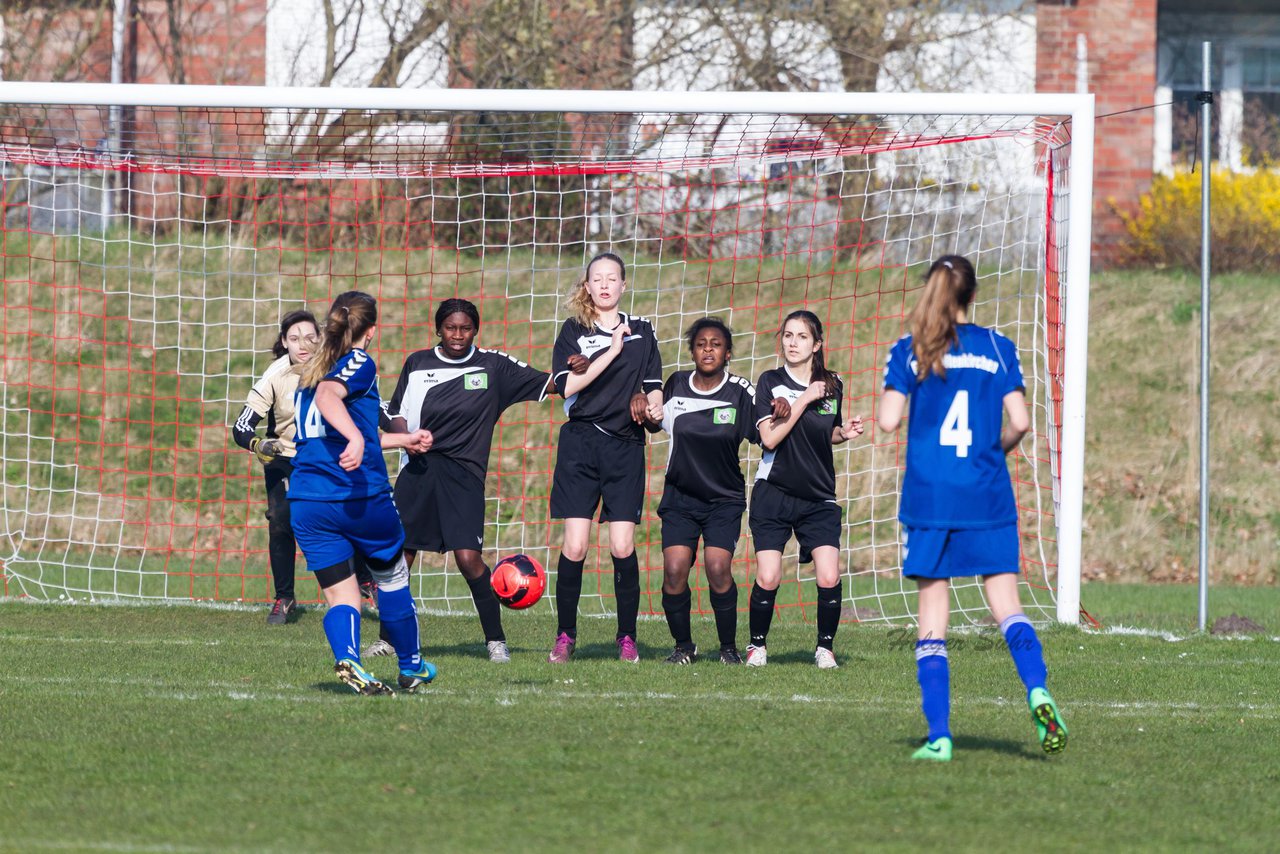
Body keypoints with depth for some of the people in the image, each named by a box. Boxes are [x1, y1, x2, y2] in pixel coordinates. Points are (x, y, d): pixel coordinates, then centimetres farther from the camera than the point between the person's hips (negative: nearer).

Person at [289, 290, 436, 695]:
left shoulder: (311, 371, 20)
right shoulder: (360, 363, -4)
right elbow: (329, 395, -26)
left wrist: (401, 439, 41)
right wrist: (356, 438, -40)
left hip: (307, 501, 5)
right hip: (360, 494, -5)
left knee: (340, 595, 3)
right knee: (391, 578, 18)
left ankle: (347, 659, -25)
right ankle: (411, 668, 31)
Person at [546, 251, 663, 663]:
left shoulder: (641, 331, 12)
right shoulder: (574, 330, 5)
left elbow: (653, 385, 16)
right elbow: (567, 385, -9)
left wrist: (653, 405, -7)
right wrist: (612, 351, -15)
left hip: (625, 446, 1)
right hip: (580, 443, -1)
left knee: (623, 547, -5)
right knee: (574, 545, -7)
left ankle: (627, 638, 4)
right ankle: (565, 636, 2)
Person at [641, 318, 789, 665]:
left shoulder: (741, 392, -6)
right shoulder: (676, 385, 1)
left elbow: (764, 436, -6)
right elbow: (655, 423, 18)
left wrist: (779, 413, -24)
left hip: (725, 499, -2)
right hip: (679, 497, 2)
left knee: (718, 570, -17)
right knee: (674, 571, -12)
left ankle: (729, 647, 2)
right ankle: (683, 646, 8)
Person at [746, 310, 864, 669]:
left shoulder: (832, 385, 6)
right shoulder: (771, 382, -4)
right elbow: (770, 438, -14)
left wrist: (844, 433, -1)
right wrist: (804, 400, -16)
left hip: (819, 498, 2)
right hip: (773, 494, -2)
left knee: (829, 578, -11)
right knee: (768, 578, -10)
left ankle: (825, 647, 8)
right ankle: (757, 645, 12)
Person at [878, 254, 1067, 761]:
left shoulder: (909, 351, 1)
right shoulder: (997, 349, 3)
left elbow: (888, 420, -7)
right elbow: (1019, 423, -1)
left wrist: (890, 398, 15)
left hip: (927, 500, -1)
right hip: (987, 500, 1)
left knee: (932, 619, 4)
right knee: (1007, 607, 3)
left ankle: (939, 735, -2)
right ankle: (1037, 692, -24)